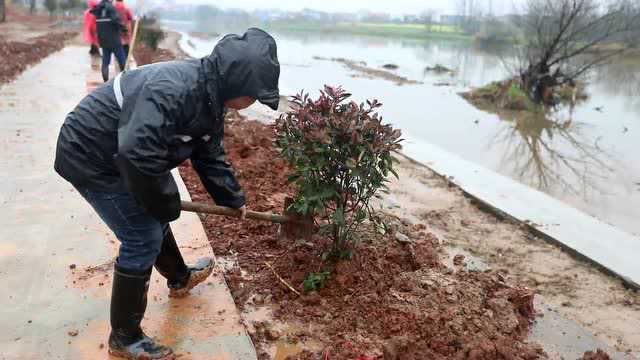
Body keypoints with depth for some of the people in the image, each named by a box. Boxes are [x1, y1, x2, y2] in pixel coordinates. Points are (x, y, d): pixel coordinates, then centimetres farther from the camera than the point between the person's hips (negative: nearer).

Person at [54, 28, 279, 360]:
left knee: (155, 219, 24)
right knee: (143, 240, -6)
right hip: (89, 155, -10)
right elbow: (138, 155, -41)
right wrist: (165, 203, -25)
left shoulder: (211, 98, -1)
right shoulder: (172, 91, -34)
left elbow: (211, 157, 12)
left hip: (119, 154, 10)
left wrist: (233, 199, 13)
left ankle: (180, 279, 50)